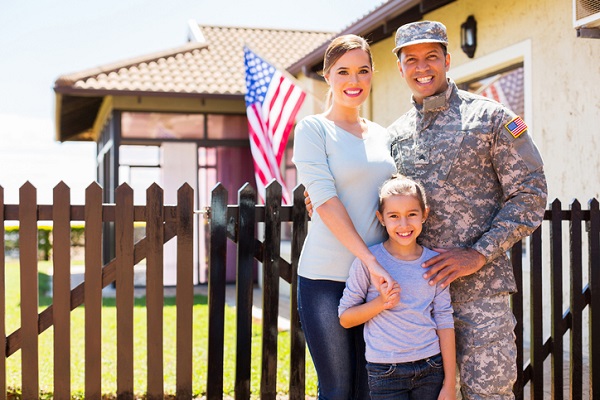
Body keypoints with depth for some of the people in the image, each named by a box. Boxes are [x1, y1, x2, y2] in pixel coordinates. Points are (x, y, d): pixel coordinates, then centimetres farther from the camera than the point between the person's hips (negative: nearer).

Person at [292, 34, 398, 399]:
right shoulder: (313, 129, -3)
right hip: (326, 277, -5)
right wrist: (370, 260, -19)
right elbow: (325, 200, -13)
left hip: (378, 279, 5)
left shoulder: (382, 136, 14)